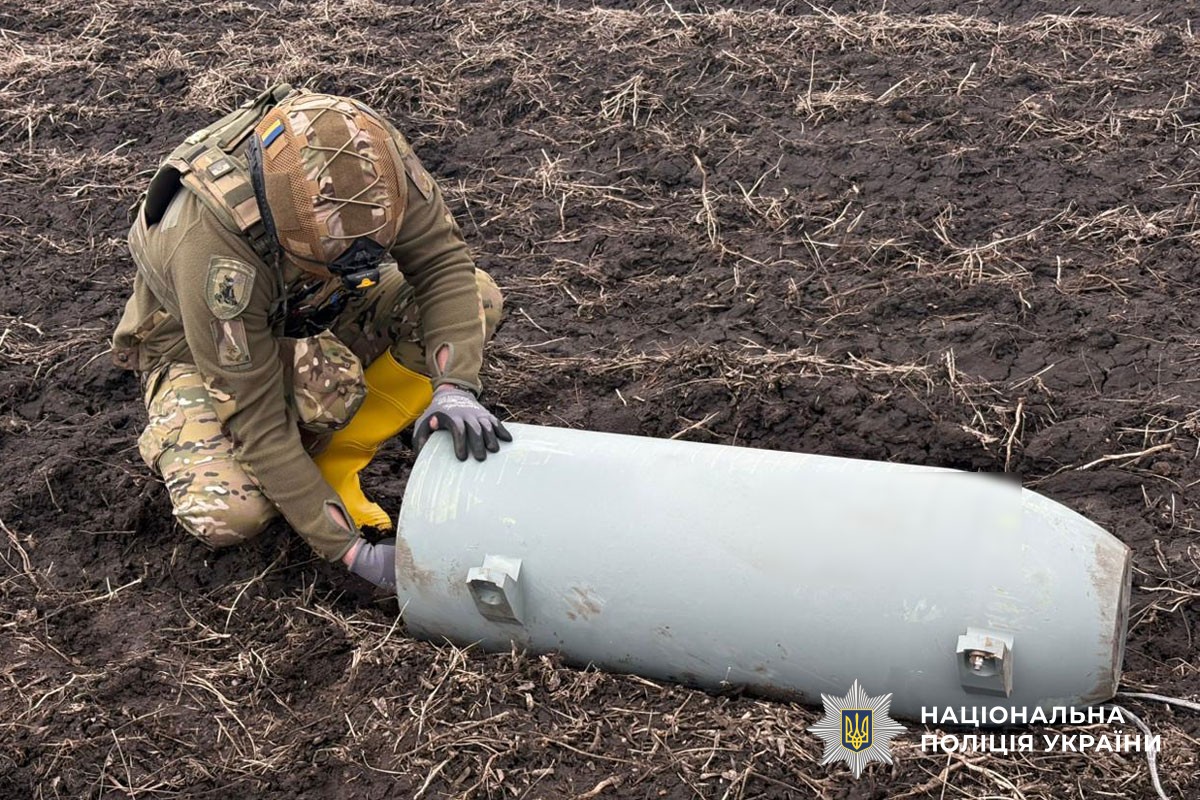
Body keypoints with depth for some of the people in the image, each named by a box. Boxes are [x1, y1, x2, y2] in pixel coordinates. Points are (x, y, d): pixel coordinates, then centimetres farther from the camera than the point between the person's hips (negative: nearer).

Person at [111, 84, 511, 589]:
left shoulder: (368, 153, -31)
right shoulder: (212, 249, -41)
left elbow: (441, 261, -21)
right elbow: (255, 419, -34)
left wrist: (454, 389, -38)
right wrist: (352, 553, -33)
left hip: (306, 312, 5)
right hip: (199, 346, -5)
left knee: (478, 298, -16)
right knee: (228, 514, -33)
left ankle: (328, 467, -6)